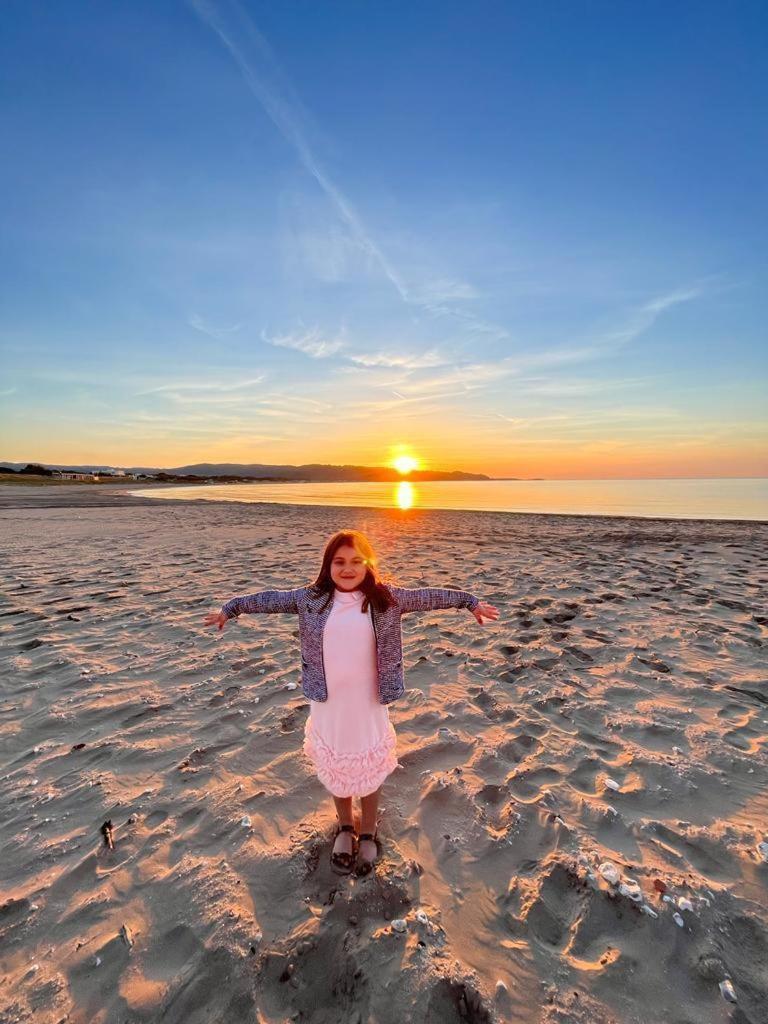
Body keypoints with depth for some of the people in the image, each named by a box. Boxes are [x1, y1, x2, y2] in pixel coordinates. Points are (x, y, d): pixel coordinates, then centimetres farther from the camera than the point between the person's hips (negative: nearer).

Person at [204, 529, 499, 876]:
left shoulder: (386, 598, -11)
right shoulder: (311, 597, -7)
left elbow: (429, 596, -3)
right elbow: (271, 598, 5)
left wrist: (470, 601, 2)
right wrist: (231, 608, 14)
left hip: (369, 703, -1)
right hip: (327, 704, 2)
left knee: (369, 770, 18)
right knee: (335, 769, 21)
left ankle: (367, 834, 46)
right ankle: (345, 828, 50)